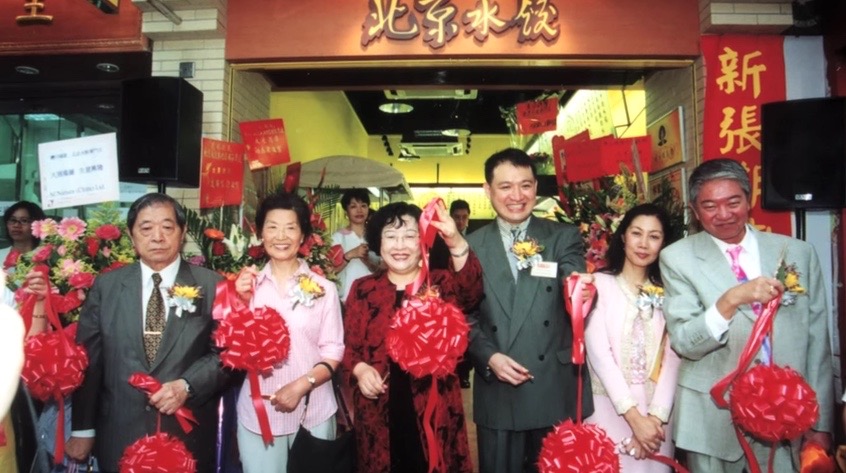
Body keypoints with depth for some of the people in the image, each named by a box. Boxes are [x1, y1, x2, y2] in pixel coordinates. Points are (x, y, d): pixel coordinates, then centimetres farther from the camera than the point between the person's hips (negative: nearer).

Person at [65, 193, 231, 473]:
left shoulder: (212, 286, -4)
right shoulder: (106, 286, 3)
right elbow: (87, 359, 3)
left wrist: (187, 386, -17)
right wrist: (83, 429, 3)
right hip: (119, 436, 1)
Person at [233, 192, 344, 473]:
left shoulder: (323, 288, -3)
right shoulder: (247, 285, 2)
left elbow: (333, 352, -3)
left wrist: (301, 385, -16)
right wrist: (241, 302, -10)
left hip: (313, 414, -1)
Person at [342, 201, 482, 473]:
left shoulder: (442, 284, -2)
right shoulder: (363, 289, 4)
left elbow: (471, 291, -24)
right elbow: (350, 345, 9)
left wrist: (457, 244, -41)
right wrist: (360, 369, -12)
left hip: (434, 410, -1)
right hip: (379, 413, 2)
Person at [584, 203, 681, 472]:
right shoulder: (600, 283, -4)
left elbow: (672, 358, -1)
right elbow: (598, 352, -11)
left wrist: (656, 415, -13)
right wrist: (633, 416, -15)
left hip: (656, 411, 3)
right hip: (609, 408, -3)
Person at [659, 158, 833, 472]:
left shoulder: (798, 253, 2)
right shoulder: (677, 258, -6)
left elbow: (817, 342, 5)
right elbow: (683, 344, -11)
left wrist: (820, 423, 5)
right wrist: (729, 301, -27)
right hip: (713, 421, -2)